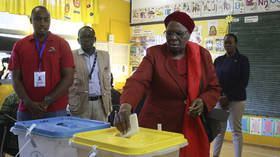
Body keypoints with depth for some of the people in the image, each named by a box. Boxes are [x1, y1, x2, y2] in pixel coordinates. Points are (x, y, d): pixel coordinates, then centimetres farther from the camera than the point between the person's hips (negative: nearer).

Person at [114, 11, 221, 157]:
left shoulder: (202, 55, 2)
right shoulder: (154, 54, -7)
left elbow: (214, 88, 7)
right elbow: (138, 81, -23)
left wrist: (203, 101, -15)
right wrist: (125, 105, -42)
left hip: (193, 130, 3)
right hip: (157, 128, -2)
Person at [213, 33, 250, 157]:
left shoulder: (242, 59, 1)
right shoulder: (218, 60, 11)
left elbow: (244, 82, -5)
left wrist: (228, 97, -11)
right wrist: (219, 97, -6)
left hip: (236, 100, -3)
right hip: (219, 99, 3)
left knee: (236, 131, 1)